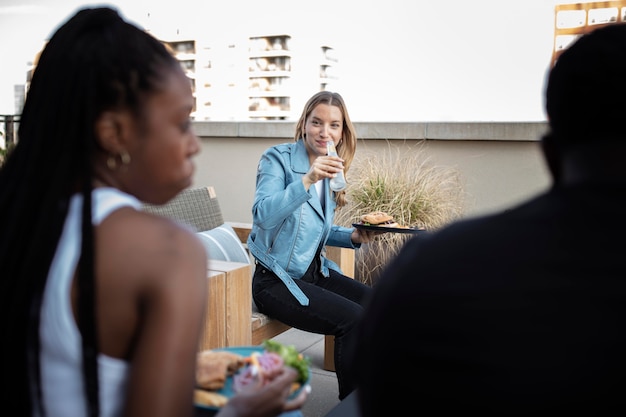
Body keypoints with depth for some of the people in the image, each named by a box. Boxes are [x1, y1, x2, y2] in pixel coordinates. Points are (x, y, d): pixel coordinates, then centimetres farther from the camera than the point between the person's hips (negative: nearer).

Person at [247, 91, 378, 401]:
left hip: (314, 271, 8)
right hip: (277, 281, -7)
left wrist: (353, 237, 0)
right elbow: (263, 215, -28)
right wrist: (307, 180, -38)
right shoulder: (278, 158, -12)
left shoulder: (330, 170, 8)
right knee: (355, 320, -21)